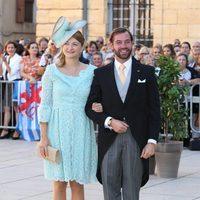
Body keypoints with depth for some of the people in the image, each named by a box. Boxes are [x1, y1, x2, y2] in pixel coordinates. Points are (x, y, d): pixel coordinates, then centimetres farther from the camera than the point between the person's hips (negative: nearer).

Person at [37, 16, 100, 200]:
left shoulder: (92, 71, 2)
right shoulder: (52, 71, -1)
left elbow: (96, 100, 14)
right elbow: (45, 105, 0)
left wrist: (98, 107, -10)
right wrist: (43, 137, -5)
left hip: (81, 130, 1)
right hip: (57, 129, -1)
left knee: (78, 183, 5)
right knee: (59, 183, 2)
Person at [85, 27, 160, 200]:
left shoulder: (147, 72, 4)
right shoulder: (101, 74, 6)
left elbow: (154, 109, 2)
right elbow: (90, 107, 4)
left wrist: (152, 141, -5)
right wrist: (109, 121, -12)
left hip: (136, 139, -1)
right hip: (109, 140, 1)